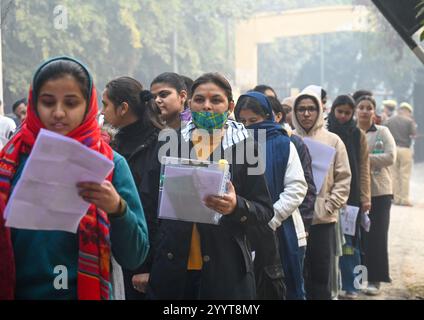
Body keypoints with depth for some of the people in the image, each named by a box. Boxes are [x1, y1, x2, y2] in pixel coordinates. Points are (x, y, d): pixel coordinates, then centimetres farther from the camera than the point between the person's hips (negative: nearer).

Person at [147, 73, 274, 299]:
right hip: (171, 267, 2)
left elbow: (265, 212, 0)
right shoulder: (172, 144, 7)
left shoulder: (245, 148, 0)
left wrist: (237, 206, -20)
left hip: (226, 270, -2)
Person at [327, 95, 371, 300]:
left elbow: (364, 168, 3)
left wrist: (365, 197, -3)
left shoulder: (358, 135, 5)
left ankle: (350, 287, 9)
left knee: (349, 242, 2)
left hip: (352, 196, 0)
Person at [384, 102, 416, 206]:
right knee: (405, 175, 1)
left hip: (393, 148, 4)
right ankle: (405, 199, 2)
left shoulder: (389, 120, 6)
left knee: (394, 175, 10)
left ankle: (397, 198, 13)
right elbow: (413, 134, -9)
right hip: (405, 149, -4)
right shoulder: (409, 121, -6)